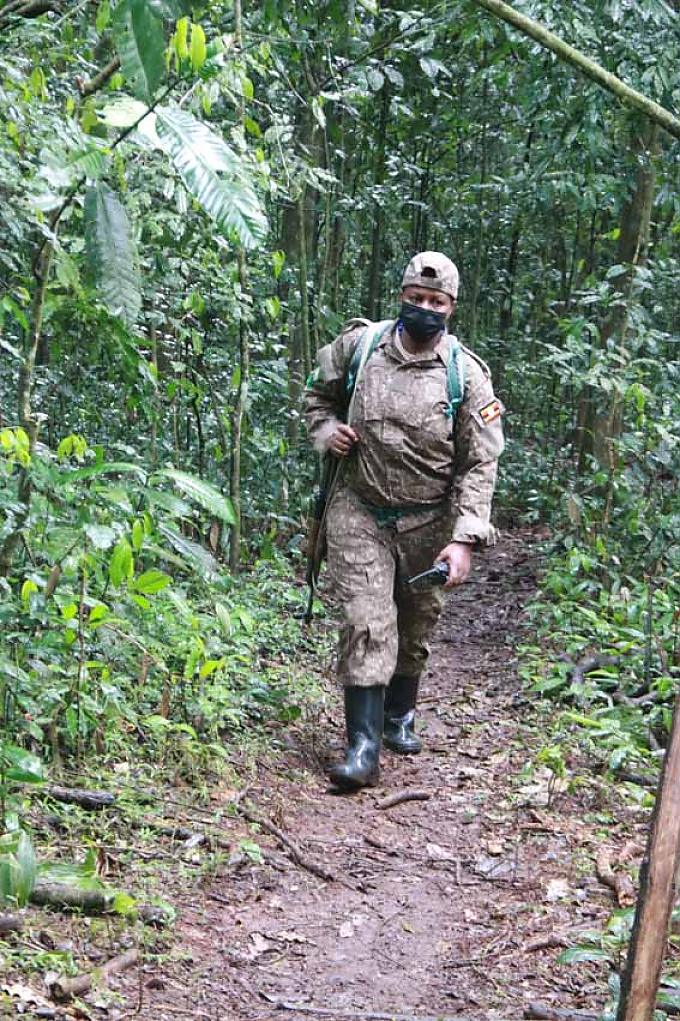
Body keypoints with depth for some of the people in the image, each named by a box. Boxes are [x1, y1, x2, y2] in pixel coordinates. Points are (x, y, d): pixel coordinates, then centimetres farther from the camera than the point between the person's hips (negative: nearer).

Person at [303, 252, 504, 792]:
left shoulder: (467, 373, -10)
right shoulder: (357, 345, -5)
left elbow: (480, 465, -11)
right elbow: (317, 394, 16)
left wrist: (464, 540, -20)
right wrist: (326, 431, -6)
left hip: (427, 520, 1)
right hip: (360, 510, -1)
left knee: (416, 626, 16)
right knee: (366, 623, -11)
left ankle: (400, 716, 40)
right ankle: (364, 747, -8)